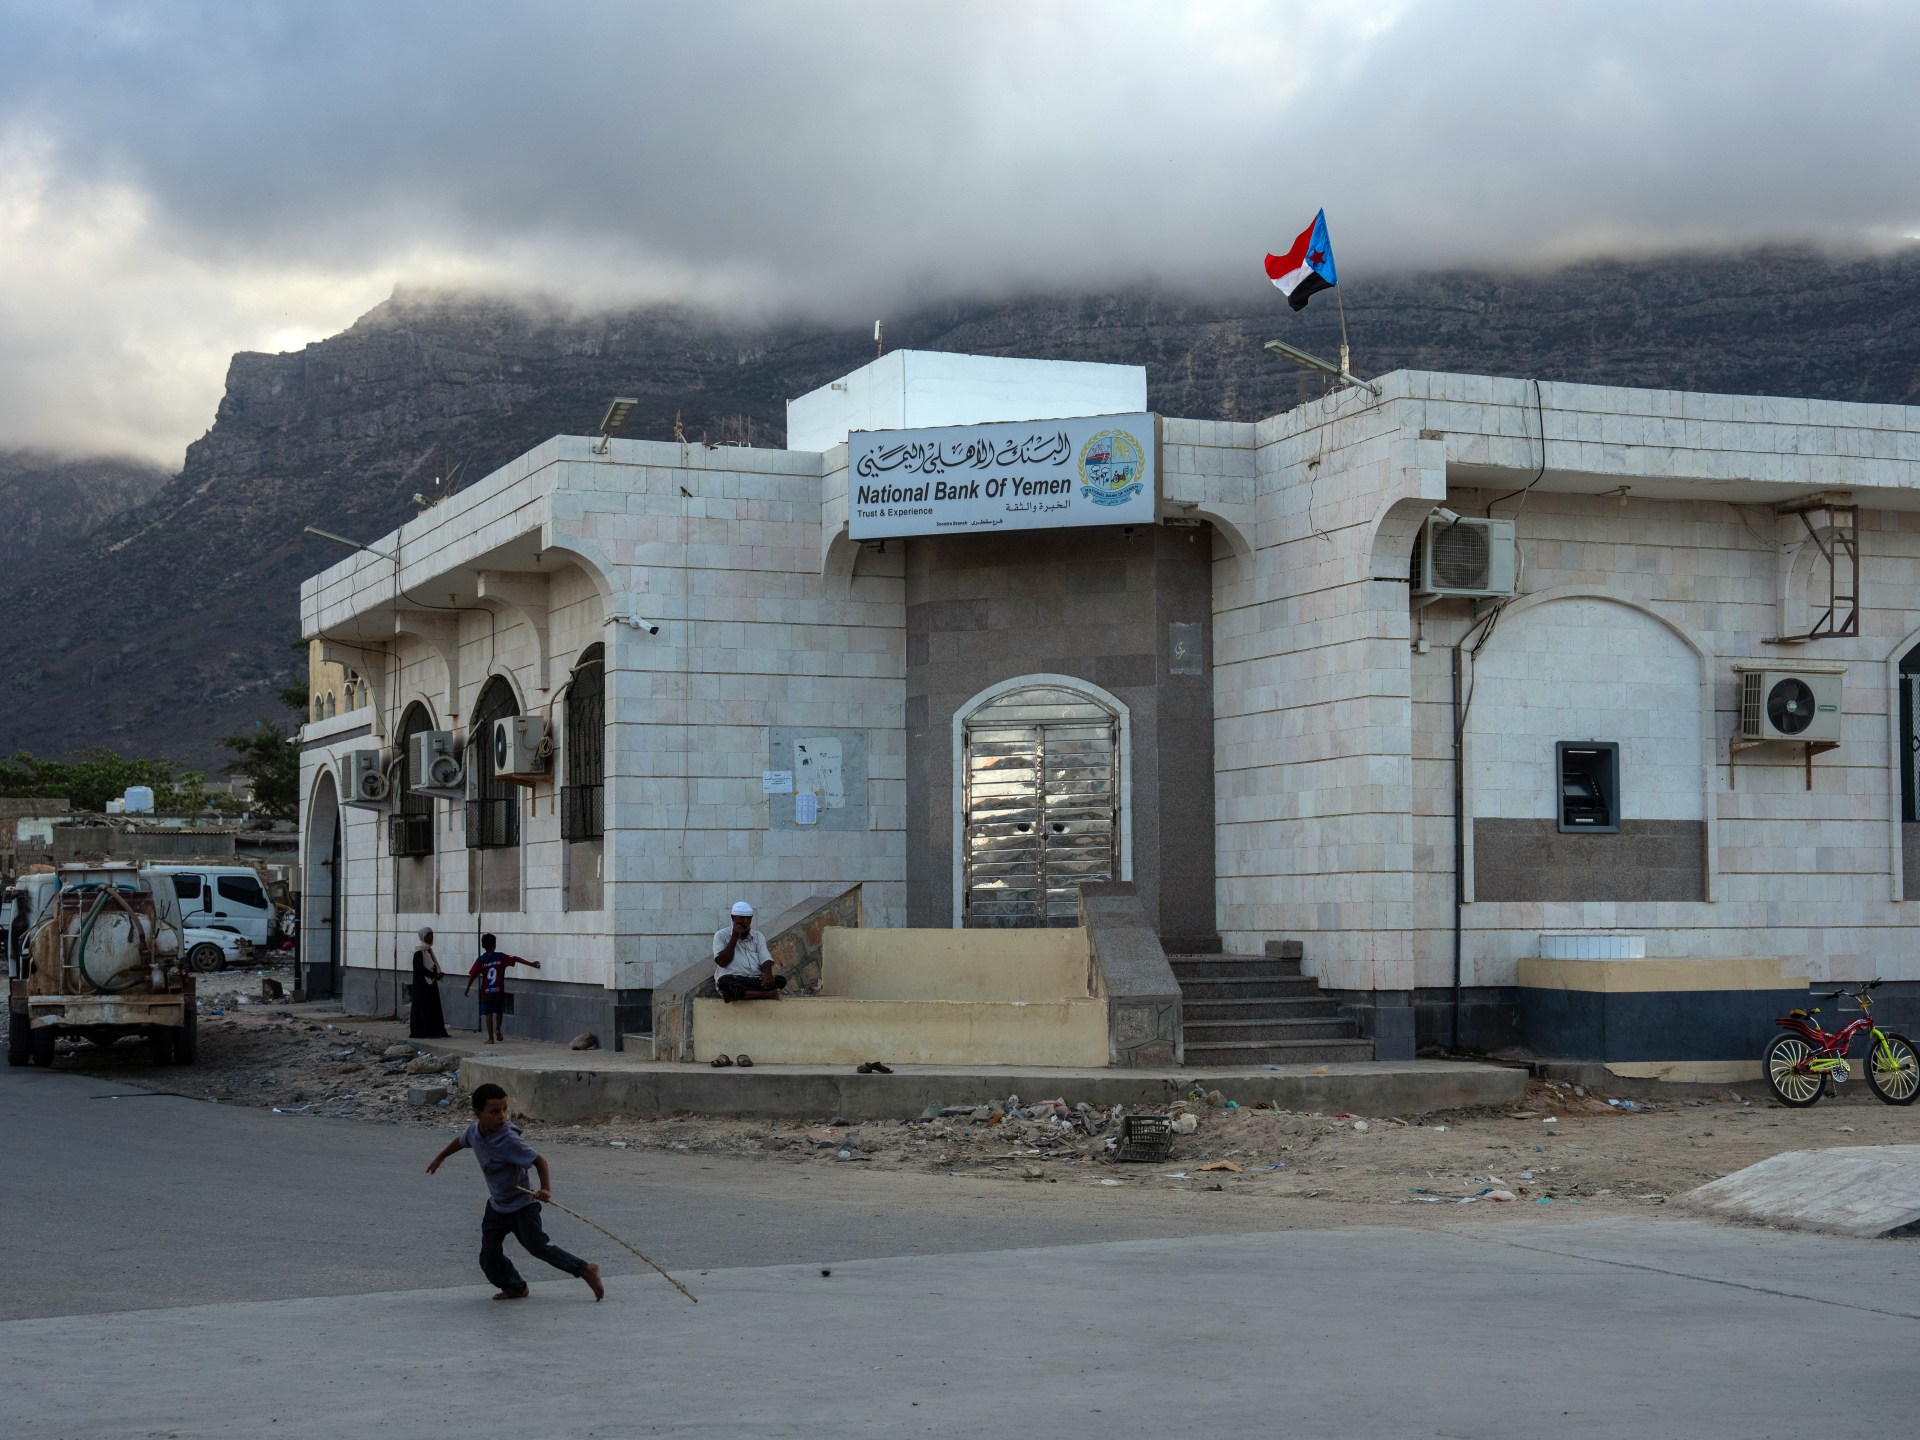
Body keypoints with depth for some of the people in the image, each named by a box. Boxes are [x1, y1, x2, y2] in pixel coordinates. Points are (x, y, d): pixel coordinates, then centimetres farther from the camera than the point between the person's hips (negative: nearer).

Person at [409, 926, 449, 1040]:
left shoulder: (429, 950, 13)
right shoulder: (419, 951, -12)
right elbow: (419, 968, -18)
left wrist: (437, 974, -2)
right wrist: (434, 975, -17)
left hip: (431, 983, 9)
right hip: (422, 984, -9)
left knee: (433, 1008, 6)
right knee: (423, 1007, -6)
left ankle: (434, 1031, 8)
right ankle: (422, 1031, -4)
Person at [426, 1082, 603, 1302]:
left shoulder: (509, 1141, -29)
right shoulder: (474, 1131, -7)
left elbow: (539, 1160, -31)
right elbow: (460, 1140, 17)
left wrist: (546, 1189, -46)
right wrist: (439, 1158, 34)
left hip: (522, 1204, -7)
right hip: (497, 1205, 7)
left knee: (537, 1246, -14)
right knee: (489, 1256, 4)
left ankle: (585, 1270, -6)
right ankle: (514, 1287, 24)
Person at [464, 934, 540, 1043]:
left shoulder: (481, 960, -5)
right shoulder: (500, 957, -2)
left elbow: (472, 975, -6)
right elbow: (516, 959, 2)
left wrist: (467, 989, 6)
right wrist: (531, 964, 10)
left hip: (486, 992, -1)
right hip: (499, 991, 1)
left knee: (488, 1014, 5)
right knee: (499, 1011, 21)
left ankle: (491, 1038, 2)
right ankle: (497, 1030, 4)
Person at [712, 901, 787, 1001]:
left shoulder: (758, 936, 17)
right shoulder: (721, 935, 7)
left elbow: (765, 960, 4)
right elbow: (722, 962, -6)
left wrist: (768, 974, -20)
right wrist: (734, 937, -8)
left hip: (756, 980, 4)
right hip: (733, 980, -4)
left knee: (781, 980, -24)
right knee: (725, 983, -40)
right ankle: (766, 995, -34)